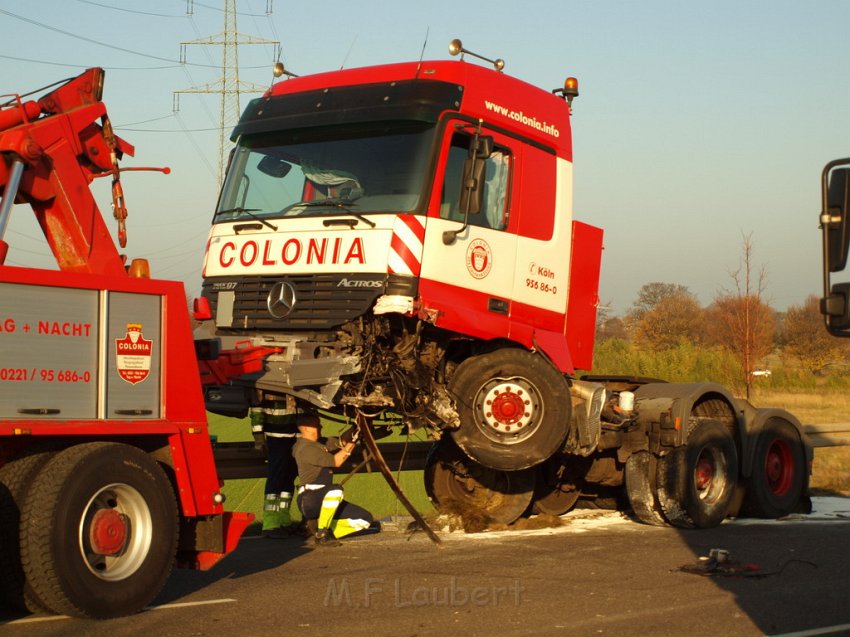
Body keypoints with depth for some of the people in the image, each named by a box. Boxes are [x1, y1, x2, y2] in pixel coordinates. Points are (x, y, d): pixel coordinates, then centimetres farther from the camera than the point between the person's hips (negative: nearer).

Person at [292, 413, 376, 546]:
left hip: (324, 500, 9)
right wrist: (351, 445, -11)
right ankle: (320, 534, -25)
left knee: (365, 519, -2)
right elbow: (336, 461, -16)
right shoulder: (305, 448, -13)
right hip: (308, 500, -9)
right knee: (335, 490, -41)